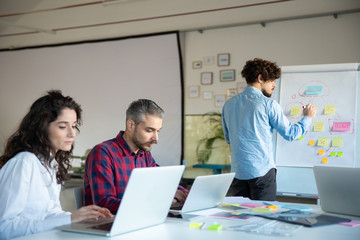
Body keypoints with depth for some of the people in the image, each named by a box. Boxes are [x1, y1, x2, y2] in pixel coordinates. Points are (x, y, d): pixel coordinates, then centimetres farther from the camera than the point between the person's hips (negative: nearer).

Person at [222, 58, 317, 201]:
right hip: (262, 171, -5)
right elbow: (290, 134, -1)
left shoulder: (229, 104, 8)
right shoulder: (268, 104, -8)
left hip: (238, 171, 5)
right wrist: (307, 118, 16)